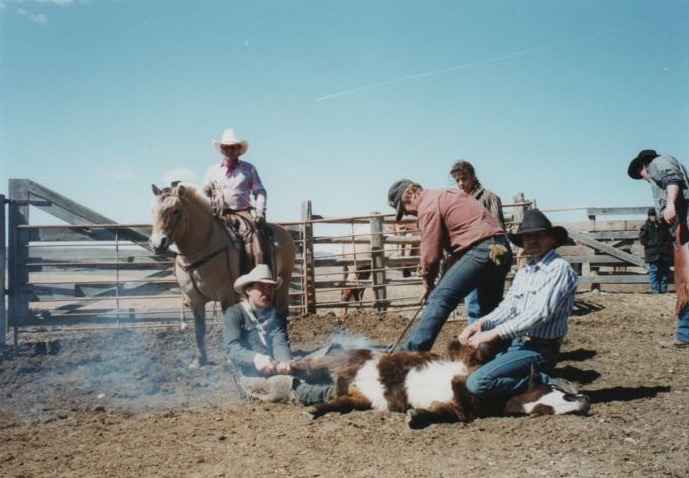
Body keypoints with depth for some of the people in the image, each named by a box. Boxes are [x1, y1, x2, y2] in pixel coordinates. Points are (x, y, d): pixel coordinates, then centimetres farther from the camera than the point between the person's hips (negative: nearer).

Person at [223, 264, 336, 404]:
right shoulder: (234, 314, 5)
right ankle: (330, 393, -57)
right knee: (288, 384, -35)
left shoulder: (275, 315, 19)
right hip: (252, 377, -6)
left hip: (276, 371, 6)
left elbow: (280, 344, 1)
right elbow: (233, 348, -9)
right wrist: (255, 358, -30)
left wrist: (285, 361, -23)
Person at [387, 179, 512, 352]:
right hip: (501, 250, 10)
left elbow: (430, 253, -6)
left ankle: (411, 353, -17)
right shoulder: (446, 195, 25)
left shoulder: (428, 206, -5)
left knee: (439, 299, -13)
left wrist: (428, 283, 8)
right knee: (491, 311, 17)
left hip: (480, 251, -10)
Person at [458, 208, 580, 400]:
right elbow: (507, 308, 10)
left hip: (539, 350, -9)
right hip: (515, 342, 9)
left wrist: (493, 333, -22)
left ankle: (548, 384, -10)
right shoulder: (523, 272, 16)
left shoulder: (560, 268, -11)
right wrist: (480, 324, -10)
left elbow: (540, 314, -20)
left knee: (478, 383, -24)